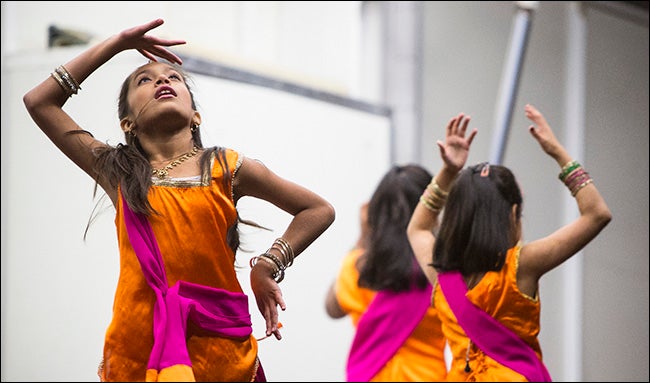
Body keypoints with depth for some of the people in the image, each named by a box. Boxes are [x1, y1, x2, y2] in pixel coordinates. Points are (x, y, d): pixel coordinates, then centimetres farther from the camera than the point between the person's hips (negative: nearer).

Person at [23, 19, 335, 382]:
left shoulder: (225, 168, 6)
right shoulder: (118, 174, 9)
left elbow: (319, 210, 13)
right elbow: (40, 101, 9)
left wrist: (268, 266, 1)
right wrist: (117, 43, 13)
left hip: (218, 350, -1)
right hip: (138, 350, 1)